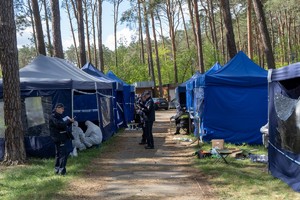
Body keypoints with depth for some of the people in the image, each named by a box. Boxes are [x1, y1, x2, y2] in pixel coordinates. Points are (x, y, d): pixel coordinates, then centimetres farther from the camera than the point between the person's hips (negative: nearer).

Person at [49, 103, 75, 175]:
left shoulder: (59, 116, 17)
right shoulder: (53, 117, -14)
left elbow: (64, 125, 21)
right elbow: (60, 125, -27)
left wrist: (70, 121, 4)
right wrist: (68, 121, -14)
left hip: (61, 138, 10)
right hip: (59, 138, -10)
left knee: (59, 154, 15)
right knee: (63, 154, -11)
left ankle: (56, 169, 23)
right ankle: (61, 170, -10)